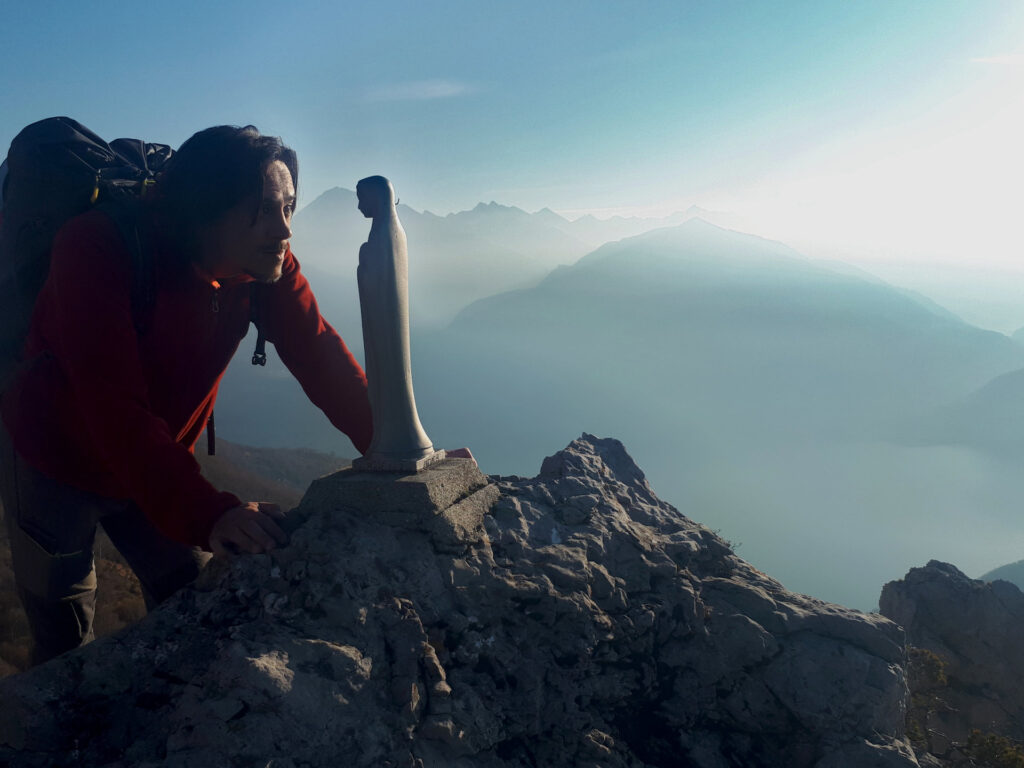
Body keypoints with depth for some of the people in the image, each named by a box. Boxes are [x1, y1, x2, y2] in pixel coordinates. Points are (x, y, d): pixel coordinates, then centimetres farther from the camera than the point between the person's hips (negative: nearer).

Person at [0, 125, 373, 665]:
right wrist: (206, 514, -51)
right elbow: (113, 406, -40)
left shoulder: (268, 264, -16)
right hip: (52, 462, -4)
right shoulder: (95, 249, -32)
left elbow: (322, 358, -19)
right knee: (64, 636, 8)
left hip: (158, 463, 4)